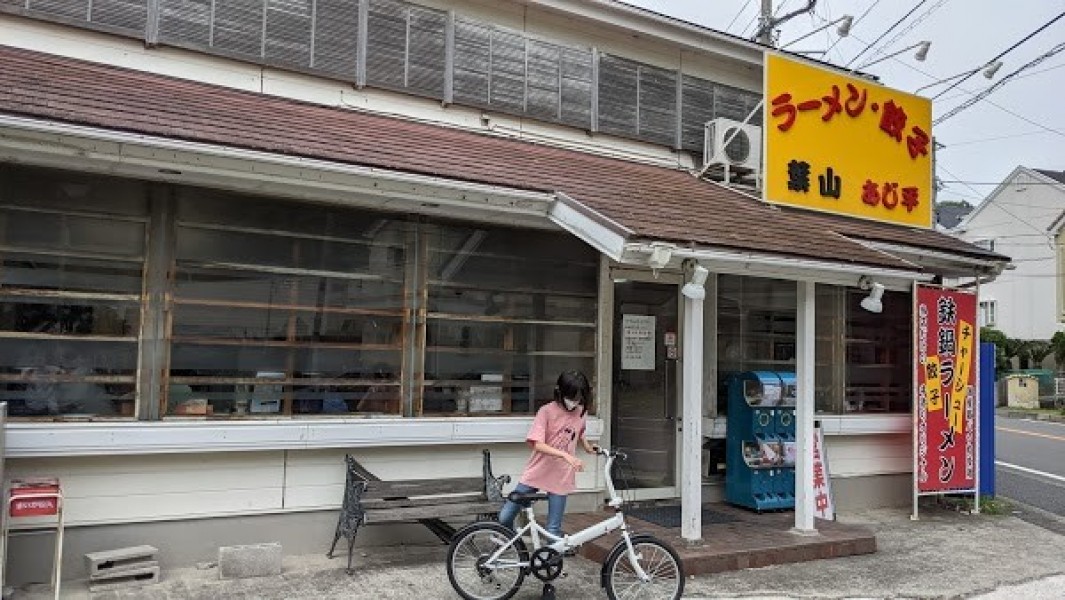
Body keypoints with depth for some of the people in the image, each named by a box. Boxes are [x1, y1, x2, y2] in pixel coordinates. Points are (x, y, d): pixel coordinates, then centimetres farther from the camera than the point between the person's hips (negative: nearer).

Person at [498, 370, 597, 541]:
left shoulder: (581, 412, 2)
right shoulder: (547, 411, -13)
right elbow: (537, 444, -23)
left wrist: (588, 447, 11)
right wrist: (566, 455, -33)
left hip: (561, 477, 3)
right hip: (536, 473, -2)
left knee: (554, 530, 2)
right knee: (504, 518, -1)